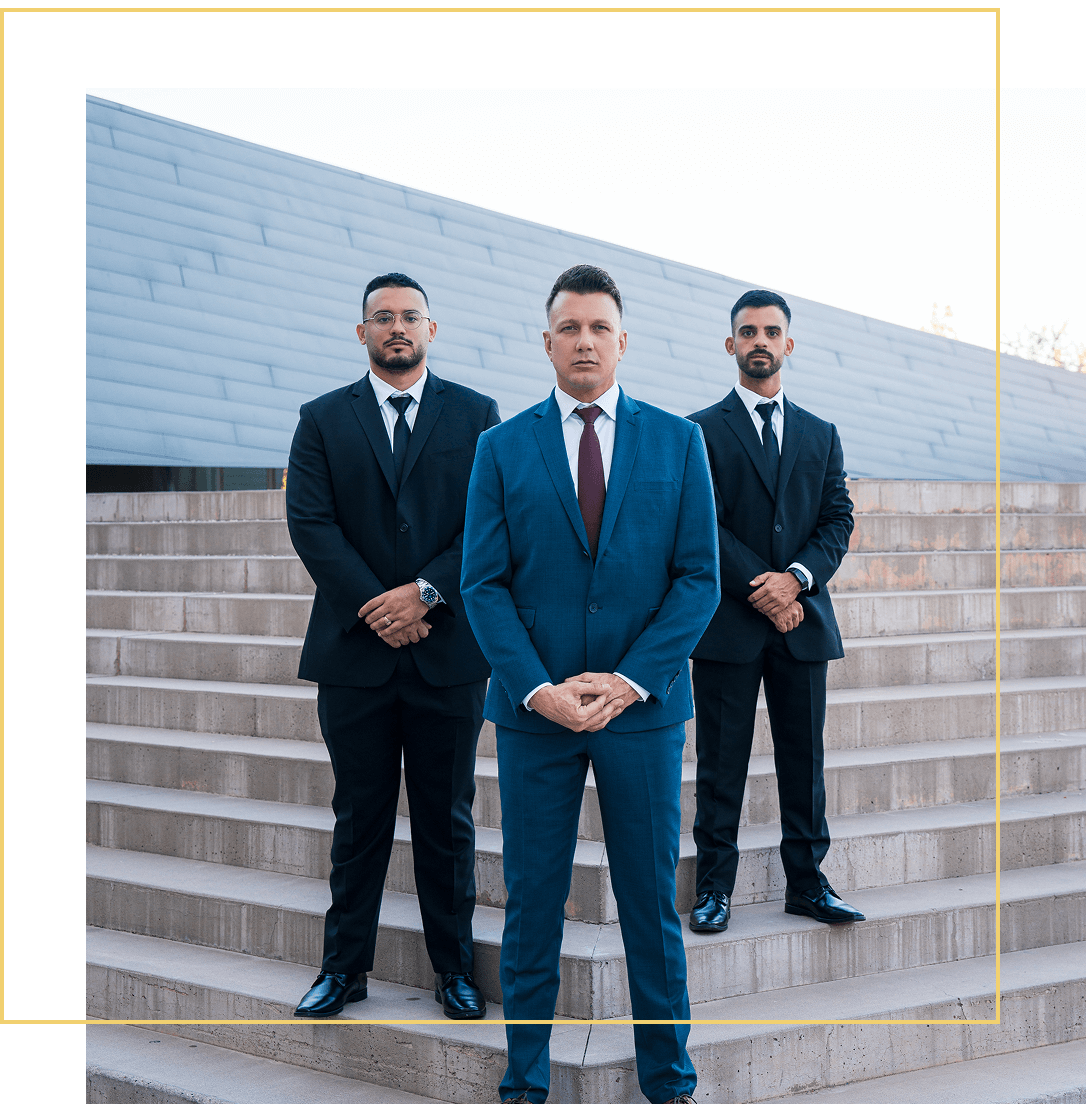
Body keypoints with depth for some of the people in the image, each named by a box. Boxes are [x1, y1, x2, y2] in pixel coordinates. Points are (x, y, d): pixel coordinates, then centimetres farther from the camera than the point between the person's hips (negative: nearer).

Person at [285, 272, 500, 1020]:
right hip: (355, 649, 0)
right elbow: (310, 522, -2)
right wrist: (373, 607, -13)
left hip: (449, 648, 0)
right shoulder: (324, 420, 7)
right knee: (359, 816, 7)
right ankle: (345, 966, 17)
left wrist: (427, 592, -14)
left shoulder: (476, 416, 6)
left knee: (448, 818, 7)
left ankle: (455, 967, 17)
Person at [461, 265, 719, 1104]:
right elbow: (483, 584, 0)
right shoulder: (502, 449, 4)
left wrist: (629, 680, -11)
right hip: (534, 711, 0)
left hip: (643, 707, 0)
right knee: (532, 901, 6)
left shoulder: (678, 442, 4)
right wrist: (537, 687, -13)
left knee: (652, 901, 7)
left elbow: (699, 578, -1)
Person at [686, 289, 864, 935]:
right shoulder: (701, 432, 3)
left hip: (803, 621, 3)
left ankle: (807, 882, 16)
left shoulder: (821, 436, 15)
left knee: (804, 759, 7)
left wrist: (797, 577, -10)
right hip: (728, 622, -3)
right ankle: (716, 887, 9)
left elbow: (839, 519, 7)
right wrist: (759, 589, -14)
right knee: (722, 762, 1)